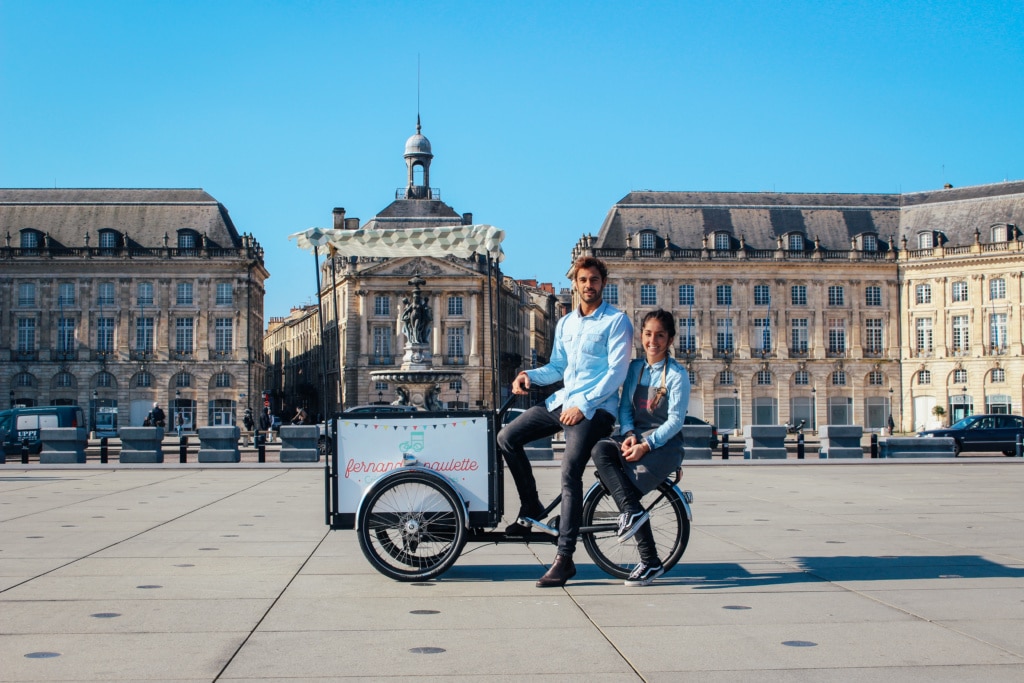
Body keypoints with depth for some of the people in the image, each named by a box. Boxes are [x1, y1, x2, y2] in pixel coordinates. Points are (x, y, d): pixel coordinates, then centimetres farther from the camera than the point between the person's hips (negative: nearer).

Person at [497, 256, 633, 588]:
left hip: (595, 408, -7)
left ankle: (564, 559, -17)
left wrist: (583, 405, -19)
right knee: (507, 438, -4)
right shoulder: (565, 323, 18)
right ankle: (531, 507, 12)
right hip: (561, 401, 7)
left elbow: (616, 371, -11)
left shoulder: (616, 321, -3)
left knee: (570, 473, -20)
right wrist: (529, 375, 1)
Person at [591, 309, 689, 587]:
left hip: (665, 445, -5)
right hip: (636, 439, 5)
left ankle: (650, 563, -11)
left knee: (629, 486, -24)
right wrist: (629, 435, -13)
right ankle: (632, 512, -31)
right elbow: (624, 407, 8)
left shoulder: (677, 374, -4)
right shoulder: (634, 368, 11)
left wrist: (646, 445, -21)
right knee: (600, 449, -26)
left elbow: (675, 420, -10)